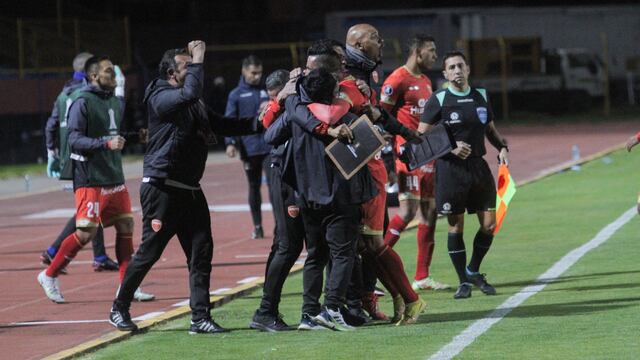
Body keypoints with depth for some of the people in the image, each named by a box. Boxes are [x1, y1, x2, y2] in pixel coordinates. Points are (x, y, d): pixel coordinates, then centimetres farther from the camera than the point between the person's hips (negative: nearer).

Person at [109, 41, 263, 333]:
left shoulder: (195, 106, 17)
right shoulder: (160, 98, -11)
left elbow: (222, 125, 18)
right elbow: (190, 93, -29)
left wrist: (258, 123, 6)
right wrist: (198, 60, -18)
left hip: (190, 189, 8)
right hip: (161, 187, -8)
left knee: (201, 252, 1)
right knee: (149, 251, -1)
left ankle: (200, 318, 2)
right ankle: (119, 309, 14)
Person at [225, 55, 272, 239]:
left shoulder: (266, 91, 7)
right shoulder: (236, 95, 3)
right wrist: (230, 142, -12)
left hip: (269, 146, 0)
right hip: (249, 148, 0)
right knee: (254, 187, 10)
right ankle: (257, 226, 18)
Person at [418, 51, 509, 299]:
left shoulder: (481, 96, 10)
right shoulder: (438, 100, -4)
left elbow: (490, 129, 22)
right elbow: (422, 135, -4)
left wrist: (502, 147, 4)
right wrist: (450, 147, -15)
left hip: (478, 166, 4)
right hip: (450, 168, -4)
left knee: (489, 224, 0)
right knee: (456, 226, -1)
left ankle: (473, 271, 22)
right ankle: (464, 281, 10)